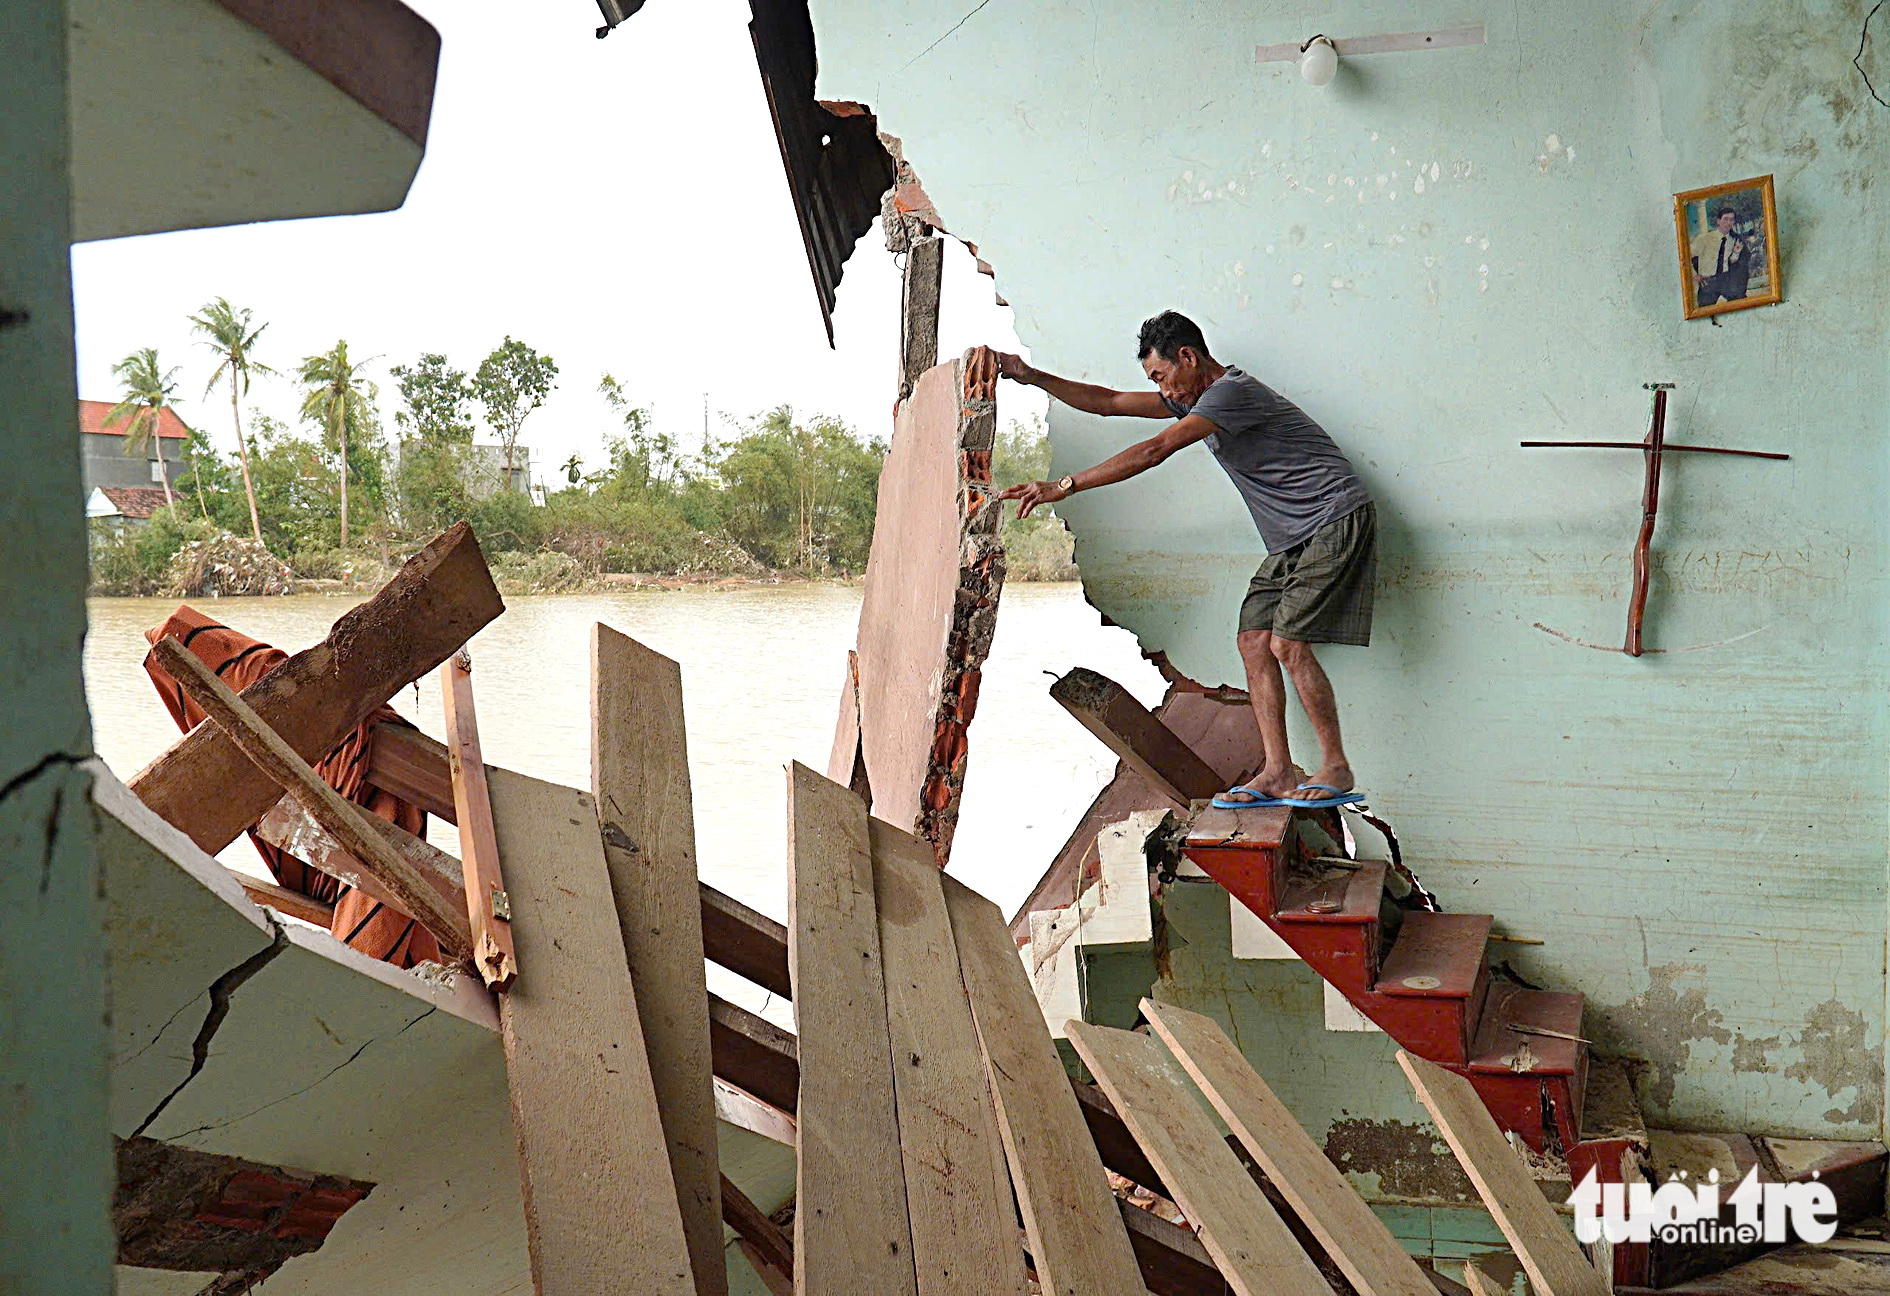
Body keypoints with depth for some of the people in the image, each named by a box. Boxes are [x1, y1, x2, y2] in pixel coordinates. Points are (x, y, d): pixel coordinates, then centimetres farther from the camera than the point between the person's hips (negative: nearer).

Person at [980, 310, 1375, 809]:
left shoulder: (1232, 391, -17)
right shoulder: (1193, 397, 14)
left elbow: (1153, 452, -25)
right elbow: (1109, 402, 18)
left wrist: (1064, 486, -25)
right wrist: (1030, 376, 13)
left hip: (1336, 522, -10)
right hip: (1292, 540, 10)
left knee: (1288, 644, -16)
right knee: (1253, 640, -1)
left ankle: (1337, 770, -5)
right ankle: (1278, 774, -1)